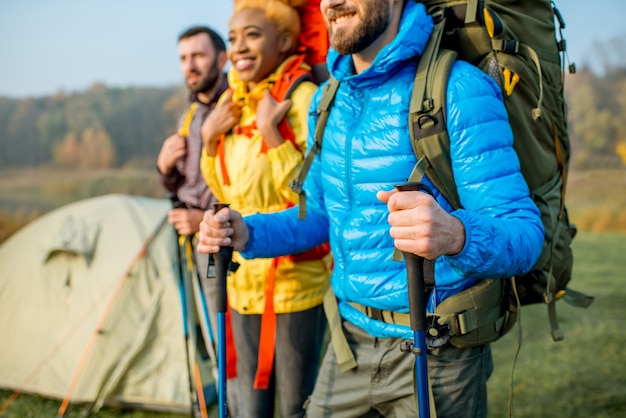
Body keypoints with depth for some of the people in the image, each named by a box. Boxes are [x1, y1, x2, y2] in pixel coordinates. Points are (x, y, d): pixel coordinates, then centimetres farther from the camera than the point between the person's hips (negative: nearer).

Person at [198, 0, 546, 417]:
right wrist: (248, 233, -4)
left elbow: (524, 234, -22)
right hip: (351, 339, 6)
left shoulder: (461, 91, -18)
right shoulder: (327, 100, 5)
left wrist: (455, 234, -43)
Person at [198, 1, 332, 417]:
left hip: (296, 277, -7)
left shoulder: (303, 98, -14)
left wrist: (270, 130, -24)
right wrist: (210, 138, 1)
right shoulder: (234, 104, 8)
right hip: (244, 276, 7)